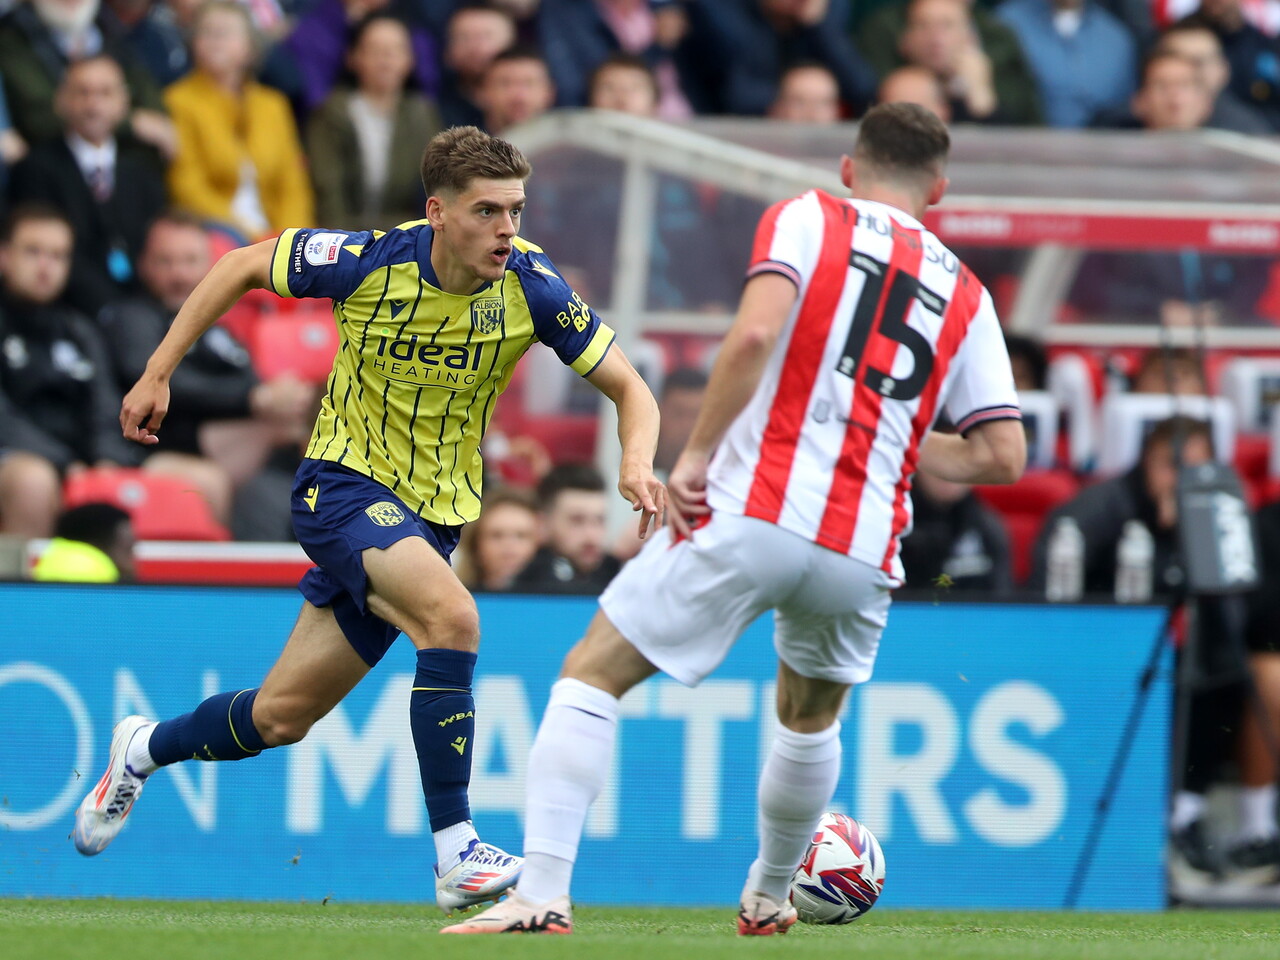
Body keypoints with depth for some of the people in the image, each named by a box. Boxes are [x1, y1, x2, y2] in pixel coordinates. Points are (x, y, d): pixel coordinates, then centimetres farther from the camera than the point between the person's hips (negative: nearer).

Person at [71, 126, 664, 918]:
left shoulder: (531, 287, -14)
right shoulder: (370, 262, -19)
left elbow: (630, 388, -9)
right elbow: (242, 265, -2)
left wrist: (636, 464, -30)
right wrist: (157, 375, -2)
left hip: (433, 515, 4)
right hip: (344, 485, -4)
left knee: (282, 717, 10)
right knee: (452, 616, -32)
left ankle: (146, 749, 41)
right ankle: (456, 855, -28)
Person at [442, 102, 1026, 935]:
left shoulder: (808, 219, 7)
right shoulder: (965, 293, 17)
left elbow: (756, 333, -12)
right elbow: (1003, 455, 11)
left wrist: (696, 456, -7)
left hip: (752, 514, -4)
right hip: (863, 550, 4)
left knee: (590, 678, 4)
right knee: (811, 719, 32)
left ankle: (543, 893, -10)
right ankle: (769, 897, 47)